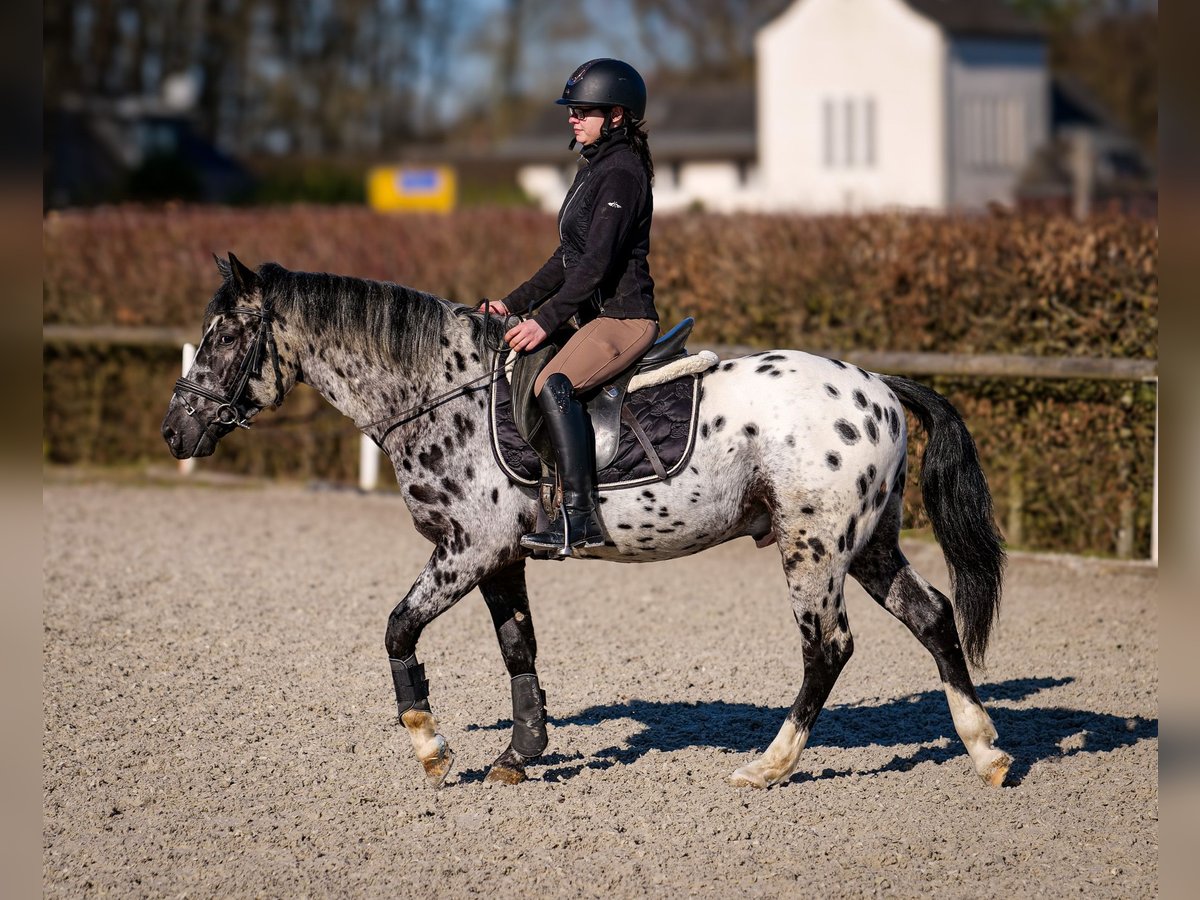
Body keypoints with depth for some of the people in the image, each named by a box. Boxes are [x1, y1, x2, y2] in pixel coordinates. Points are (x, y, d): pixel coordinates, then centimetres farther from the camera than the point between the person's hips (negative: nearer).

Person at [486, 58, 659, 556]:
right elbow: (570, 257, 22)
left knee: (553, 384, -31)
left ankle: (579, 517, -36)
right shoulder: (594, 168, 18)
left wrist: (546, 321, -23)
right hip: (599, 316, 11)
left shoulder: (621, 173, -14)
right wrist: (515, 303, 15)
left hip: (624, 317, -11)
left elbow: (598, 262, -21)